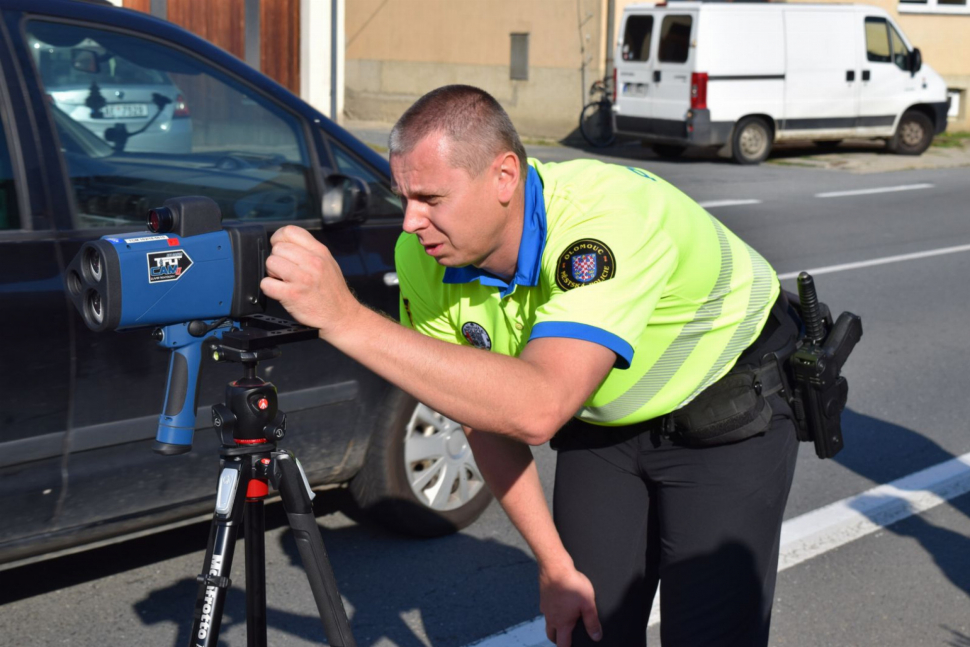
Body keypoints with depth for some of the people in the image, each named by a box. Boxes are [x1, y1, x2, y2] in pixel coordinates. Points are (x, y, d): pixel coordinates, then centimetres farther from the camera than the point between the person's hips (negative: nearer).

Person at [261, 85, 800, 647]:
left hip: (731, 416, -5)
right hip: (602, 422, 5)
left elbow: (537, 409, -51)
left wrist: (347, 319, -54)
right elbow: (486, 416, -6)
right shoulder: (424, 259, -18)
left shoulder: (608, 220, -39)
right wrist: (556, 564, -6)